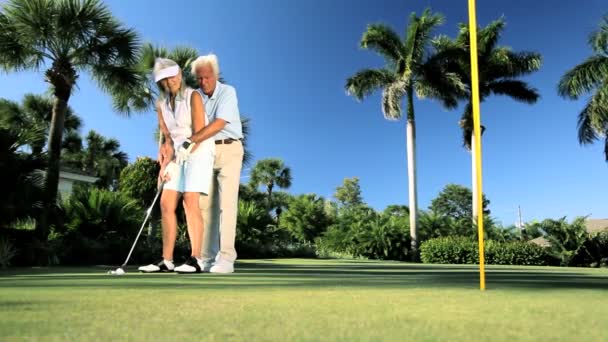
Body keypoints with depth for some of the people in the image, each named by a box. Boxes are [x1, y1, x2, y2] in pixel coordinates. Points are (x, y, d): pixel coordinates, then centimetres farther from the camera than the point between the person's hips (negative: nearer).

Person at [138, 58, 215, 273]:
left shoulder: (193, 96, -9)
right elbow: (166, 137, 6)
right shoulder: (161, 104, 9)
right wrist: (164, 164, -8)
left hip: (199, 152, -6)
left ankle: (196, 260, -16)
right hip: (179, 155, 7)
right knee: (166, 204, -2)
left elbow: (199, 133, -15)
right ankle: (167, 261, 2)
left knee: (190, 201, -18)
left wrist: (184, 153, -21)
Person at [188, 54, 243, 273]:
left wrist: (191, 141, -31)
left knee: (226, 203, -12)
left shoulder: (228, 92, -9)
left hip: (228, 150, -5)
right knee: (205, 204, 1)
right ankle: (208, 258, 7)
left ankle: (226, 258, -12)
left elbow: (218, 124, -22)